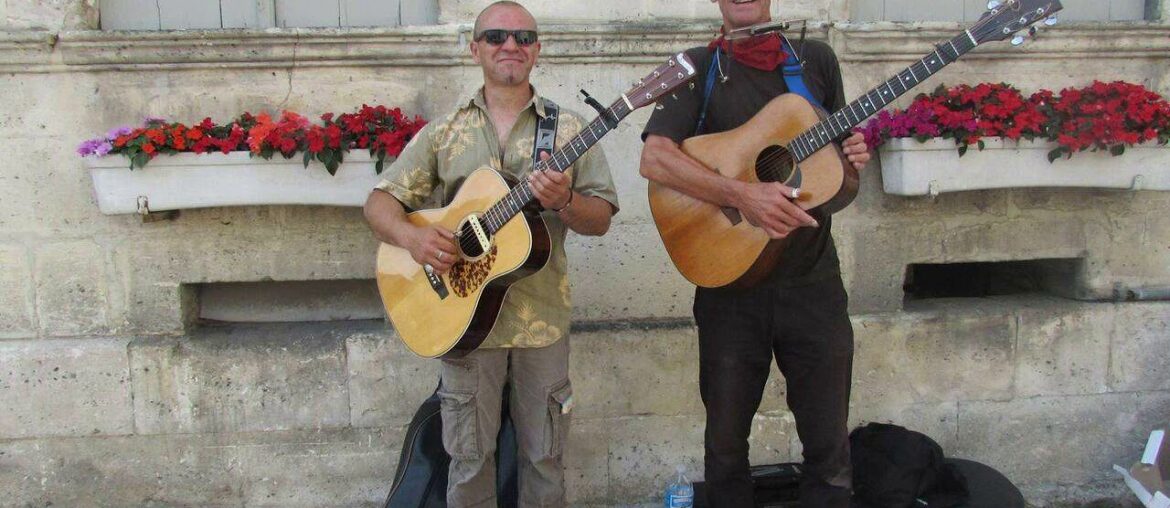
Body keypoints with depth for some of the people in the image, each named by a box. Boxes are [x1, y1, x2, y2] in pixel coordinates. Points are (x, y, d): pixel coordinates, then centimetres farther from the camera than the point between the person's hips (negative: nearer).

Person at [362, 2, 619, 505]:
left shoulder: (568, 128, 3)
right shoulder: (443, 132, 5)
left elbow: (601, 218, 1)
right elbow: (380, 203, 4)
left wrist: (564, 201, -21)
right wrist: (411, 236, -17)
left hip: (543, 315, 0)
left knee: (544, 455, 11)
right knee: (469, 456, 10)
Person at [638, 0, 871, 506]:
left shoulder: (816, 59, 9)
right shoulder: (700, 67, 0)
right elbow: (653, 158, -15)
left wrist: (852, 156, -7)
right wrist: (741, 194, -26)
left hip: (813, 281, 2)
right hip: (731, 287, -2)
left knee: (829, 446, 6)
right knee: (725, 442, 11)